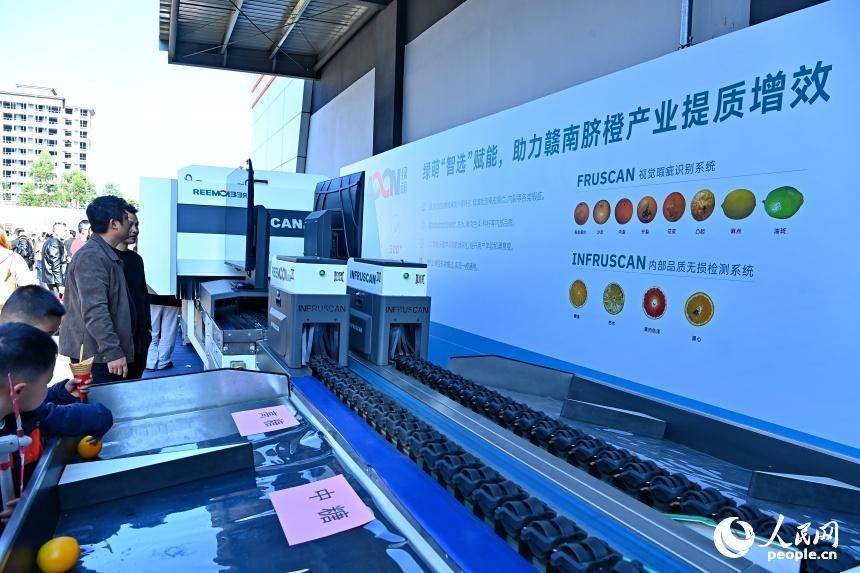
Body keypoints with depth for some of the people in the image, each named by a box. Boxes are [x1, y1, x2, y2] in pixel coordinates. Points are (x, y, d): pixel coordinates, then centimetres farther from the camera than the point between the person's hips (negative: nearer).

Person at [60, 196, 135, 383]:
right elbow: (94, 311, -24)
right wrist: (113, 352, -26)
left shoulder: (106, 254, 16)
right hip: (94, 354, -10)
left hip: (102, 353, 10)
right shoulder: (91, 257, -17)